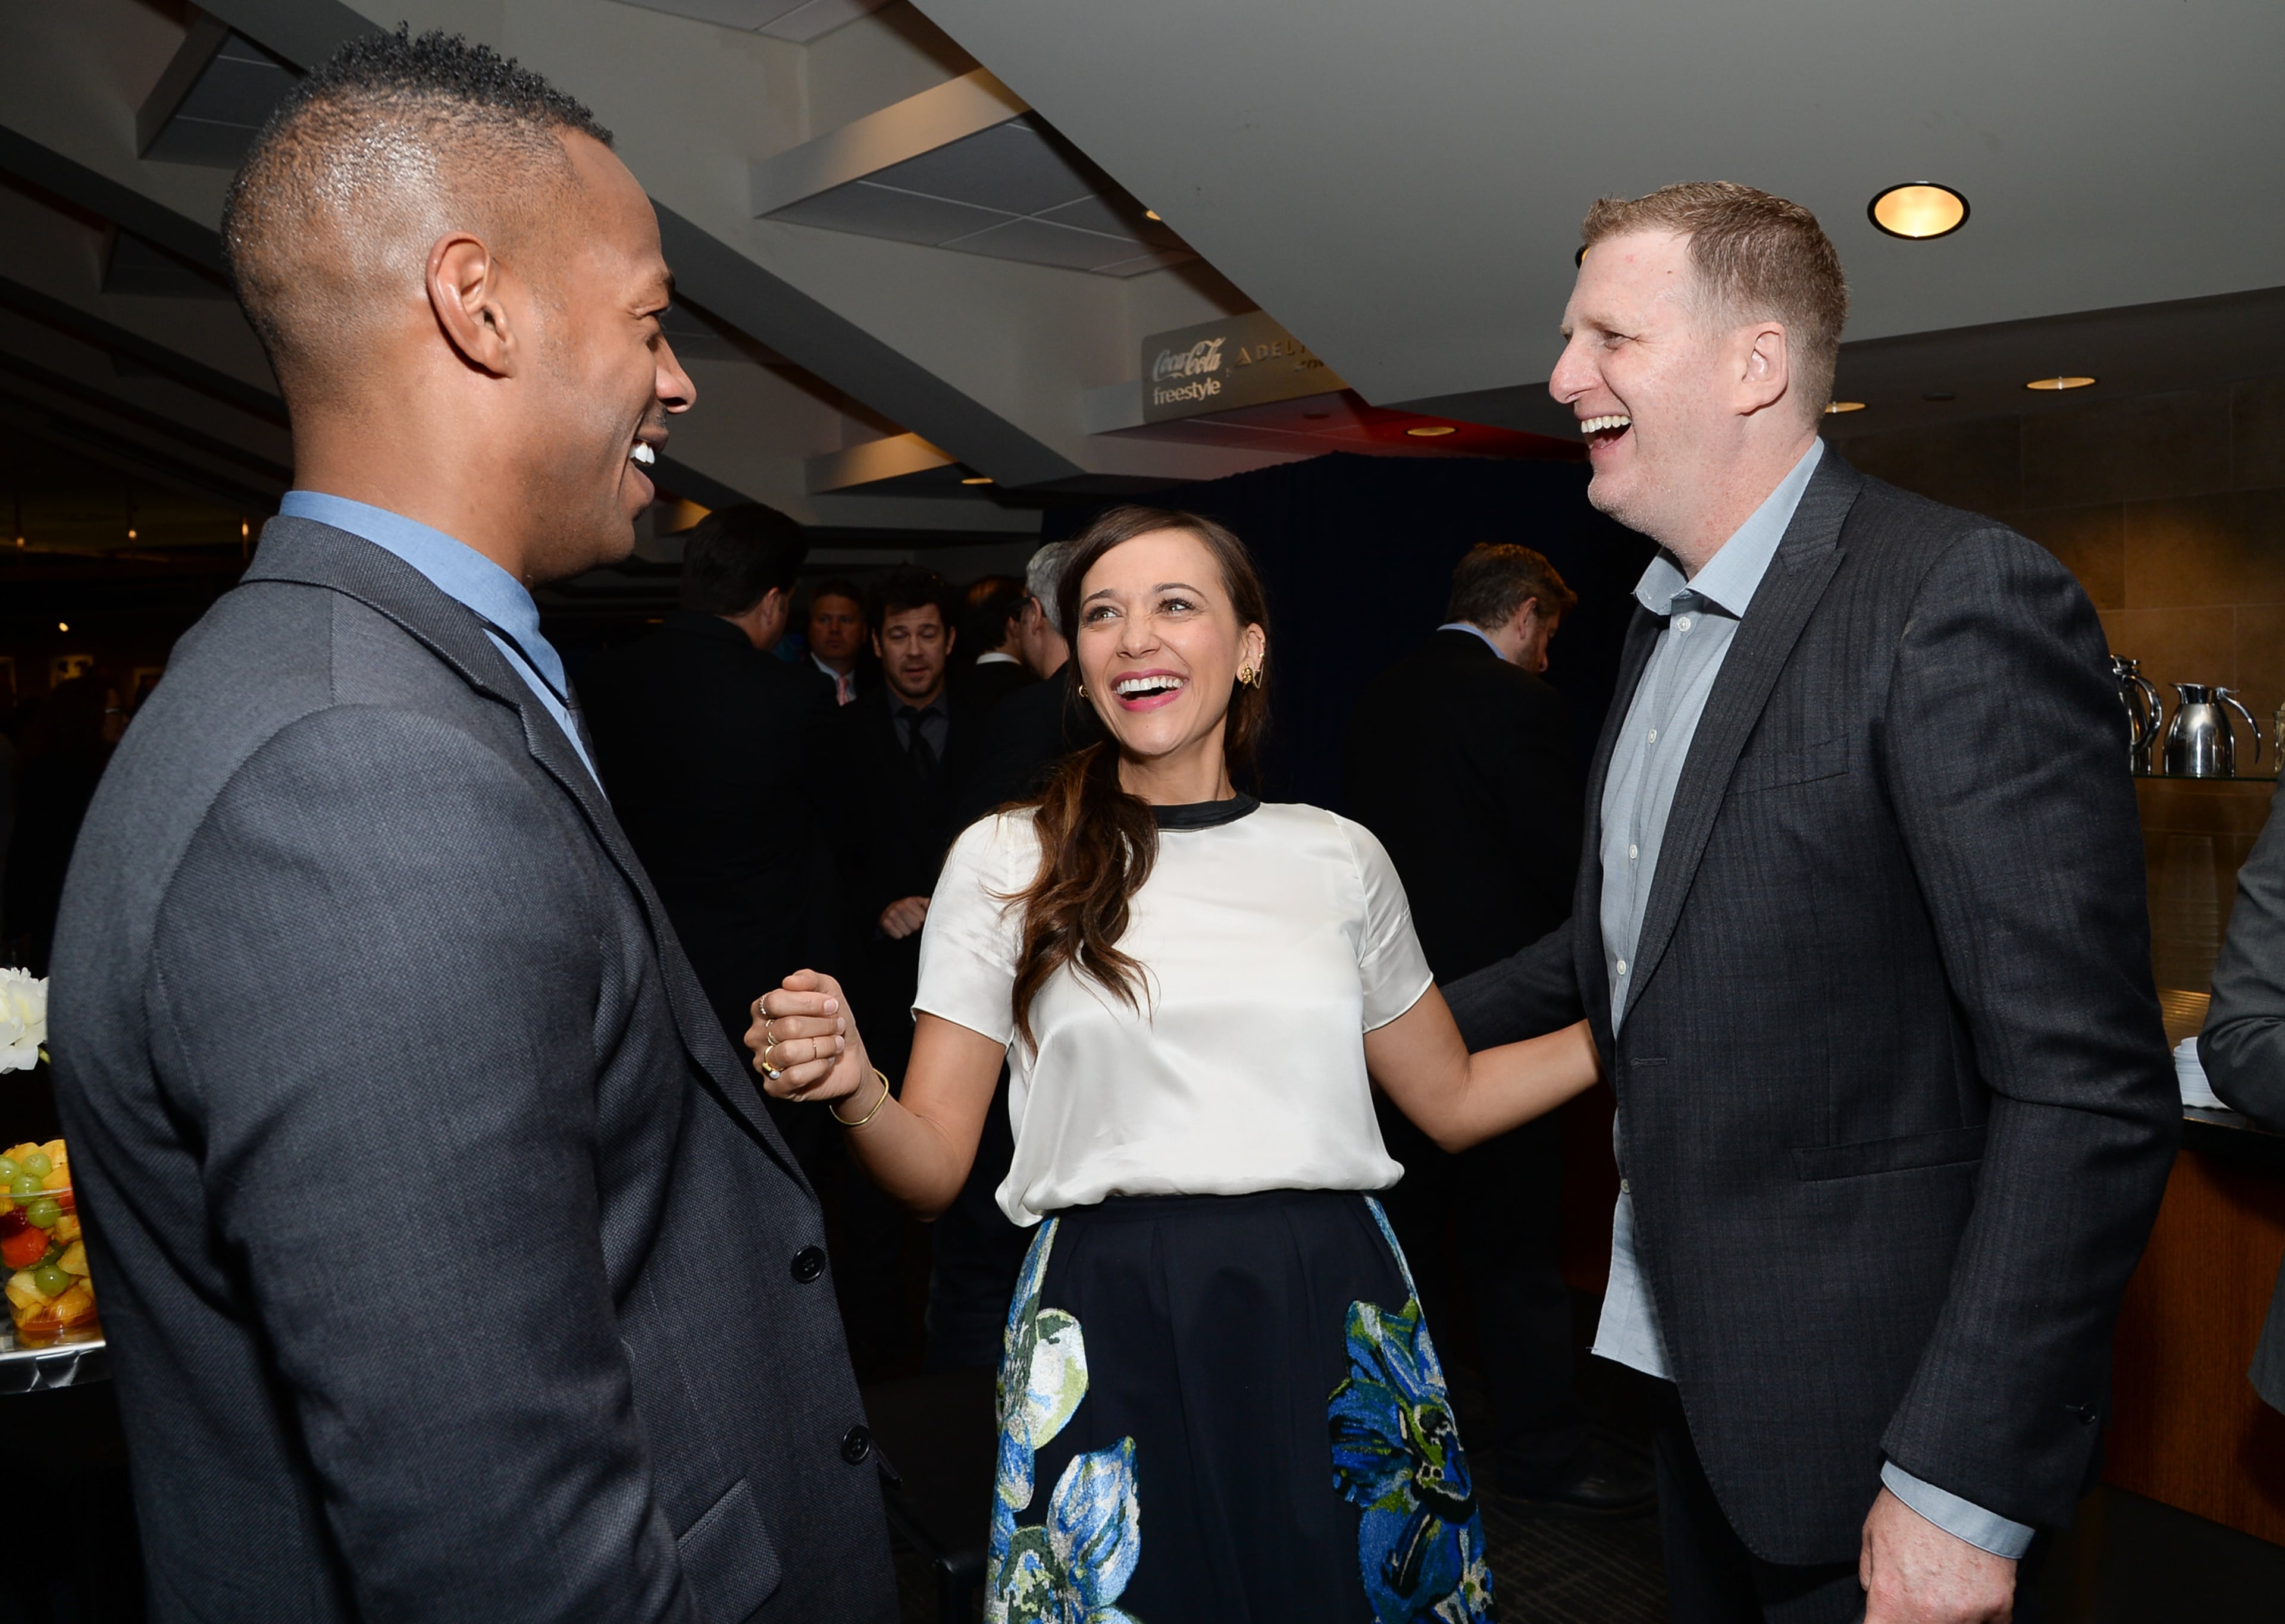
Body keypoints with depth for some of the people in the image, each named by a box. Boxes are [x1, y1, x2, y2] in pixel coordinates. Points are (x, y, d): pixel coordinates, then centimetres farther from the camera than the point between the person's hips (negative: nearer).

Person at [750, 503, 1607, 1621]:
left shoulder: (1341, 857, 5)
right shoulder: (1005, 860, 0)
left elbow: (1453, 1098, 16)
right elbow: (933, 1168, -1)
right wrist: (849, 1086, -23)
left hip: (1335, 1321, 2)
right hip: (1112, 1339, -2)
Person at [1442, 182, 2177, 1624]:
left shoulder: (1961, 599, -20)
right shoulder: (1668, 618, 9)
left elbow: (2089, 1090, -23)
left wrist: (1964, 1485, -23)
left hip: (1865, 1416, -8)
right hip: (1698, 1364, 8)